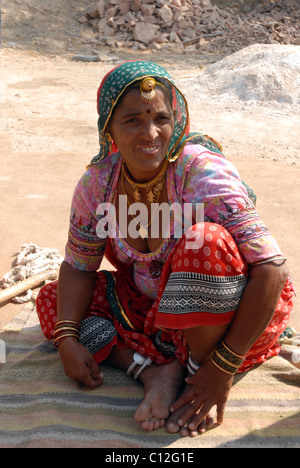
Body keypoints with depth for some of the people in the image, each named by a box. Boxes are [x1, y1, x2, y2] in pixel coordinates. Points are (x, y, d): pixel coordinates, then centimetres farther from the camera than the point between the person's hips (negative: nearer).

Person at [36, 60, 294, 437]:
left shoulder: (205, 174, -26)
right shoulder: (97, 183, -10)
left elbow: (272, 269, -29)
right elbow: (79, 266, 0)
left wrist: (223, 366, -29)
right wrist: (67, 339, -16)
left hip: (233, 319, -5)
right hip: (152, 306, 5)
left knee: (205, 240, -35)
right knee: (51, 300, -2)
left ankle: (199, 370, -14)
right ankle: (156, 371, -16)